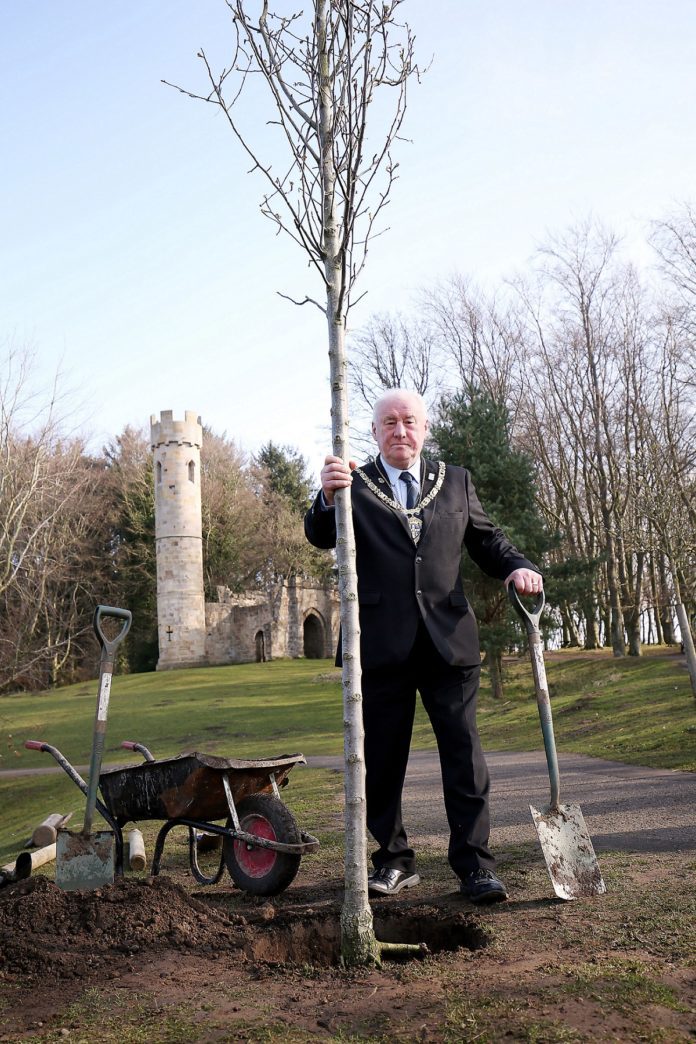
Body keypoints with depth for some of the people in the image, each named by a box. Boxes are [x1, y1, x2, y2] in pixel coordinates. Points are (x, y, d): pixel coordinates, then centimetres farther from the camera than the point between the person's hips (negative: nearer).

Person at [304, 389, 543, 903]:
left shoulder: (456, 481, 12)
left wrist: (517, 566, -3)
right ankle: (394, 860, 25)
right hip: (382, 647, -1)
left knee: (464, 755, 2)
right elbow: (321, 536, -11)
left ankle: (475, 866, 12)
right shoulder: (356, 485, 3)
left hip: (449, 642, 1)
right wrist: (328, 497, -33)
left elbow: (486, 538, 18)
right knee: (381, 761, 9)